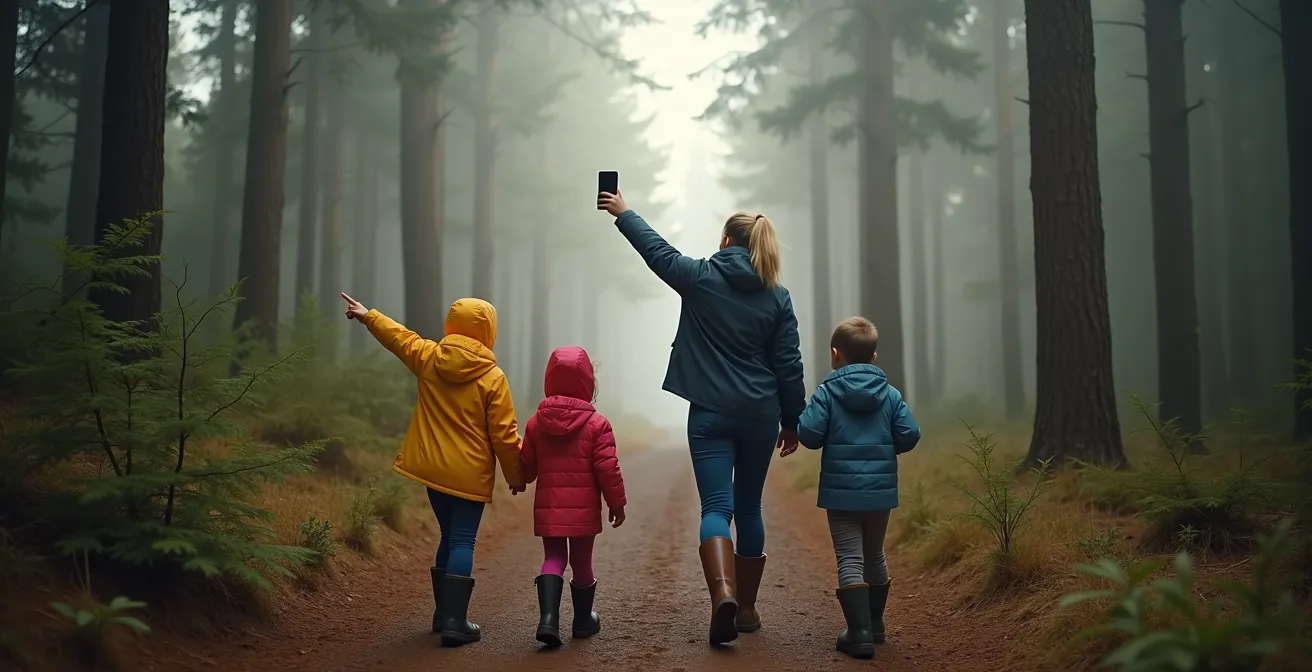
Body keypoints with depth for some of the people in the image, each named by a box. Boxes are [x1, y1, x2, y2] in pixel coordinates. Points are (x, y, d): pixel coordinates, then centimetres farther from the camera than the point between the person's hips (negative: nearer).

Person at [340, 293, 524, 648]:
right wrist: (516, 475, 3)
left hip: (433, 468, 5)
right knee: (463, 542, -1)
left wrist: (367, 315, 37)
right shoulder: (492, 377, -12)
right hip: (469, 474, -5)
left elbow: (400, 336, 19)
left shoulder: (428, 358, 0)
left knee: (449, 537, 19)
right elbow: (504, 434, -10)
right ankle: (454, 621, -7)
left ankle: (444, 613, 26)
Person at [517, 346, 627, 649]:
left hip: (548, 507, 2)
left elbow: (525, 468, 6)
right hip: (584, 508, -2)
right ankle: (583, 621, 25)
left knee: (553, 558, 9)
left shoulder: (536, 422, 1)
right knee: (581, 561, 11)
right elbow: (607, 468, -10)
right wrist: (617, 503, 2)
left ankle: (548, 618, -10)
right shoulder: (597, 424, -8)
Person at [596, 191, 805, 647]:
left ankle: (723, 593, -28)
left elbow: (657, 250, 12)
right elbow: (789, 366, 3)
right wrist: (792, 421, 13)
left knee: (716, 507, -4)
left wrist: (623, 213, 29)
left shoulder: (701, 278, -3)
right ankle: (747, 609, 22)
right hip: (760, 415, 3)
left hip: (710, 413, -2)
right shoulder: (777, 296, 2)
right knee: (748, 508, 14)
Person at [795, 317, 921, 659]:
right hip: (880, 491, 4)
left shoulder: (827, 393, -7)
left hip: (840, 492, -4)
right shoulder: (891, 394, 2)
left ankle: (860, 632, -11)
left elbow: (809, 434, -15)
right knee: (874, 556, 21)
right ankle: (875, 623, 33)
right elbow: (910, 435, -3)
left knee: (850, 560, -1)